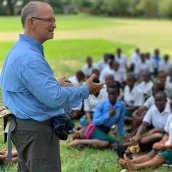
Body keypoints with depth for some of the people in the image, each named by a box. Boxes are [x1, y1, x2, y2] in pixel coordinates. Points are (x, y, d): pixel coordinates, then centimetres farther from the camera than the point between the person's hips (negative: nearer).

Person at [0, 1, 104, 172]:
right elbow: (54, 98, -26)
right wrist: (86, 90, -11)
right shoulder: (29, 58, -23)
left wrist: (54, 84, 15)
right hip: (37, 131, -11)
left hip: (21, 125, 11)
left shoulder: (18, 50, 10)